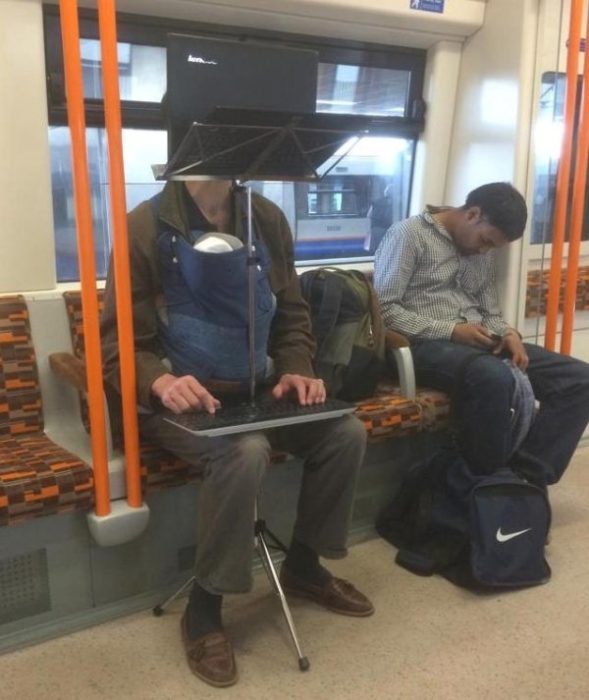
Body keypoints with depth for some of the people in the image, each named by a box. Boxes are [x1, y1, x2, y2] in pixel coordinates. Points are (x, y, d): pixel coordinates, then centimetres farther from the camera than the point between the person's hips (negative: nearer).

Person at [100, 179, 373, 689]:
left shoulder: (267, 219, 4)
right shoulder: (146, 227, -12)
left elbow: (292, 316, 11)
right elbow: (118, 343, -11)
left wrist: (297, 370, -8)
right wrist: (161, 381, -31)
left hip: (254, 388, 6)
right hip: (177, 396, -5)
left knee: (347, 431, -11)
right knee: (244, 452, -33)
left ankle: (303, 565, 13)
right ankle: (203, 607, -11)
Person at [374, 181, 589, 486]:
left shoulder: (483, 252, 19)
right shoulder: (409, 234, -4)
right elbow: (383, 309, -12)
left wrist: (507, 333, -3)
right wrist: (450, 331, -18)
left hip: (478, 342, 8)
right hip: (427, 344, -8)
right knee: (494, 377, -39)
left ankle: (526, 476, -12)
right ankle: (487, 481, -16)